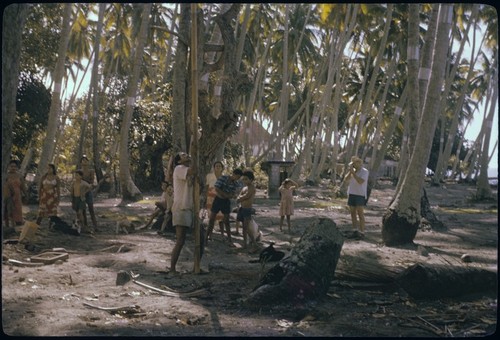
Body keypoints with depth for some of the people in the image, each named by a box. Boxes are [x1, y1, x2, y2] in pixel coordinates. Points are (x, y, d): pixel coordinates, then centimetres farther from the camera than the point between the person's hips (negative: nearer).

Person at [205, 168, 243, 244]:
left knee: (226, 221, 5)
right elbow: (216, 188, -17)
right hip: (218, 199, -2)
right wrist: (225, 195, -21)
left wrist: (233, 195, -27)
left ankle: (229, 239, 12)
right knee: (211, 219, 0)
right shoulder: (222, 178, -14)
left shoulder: (236, 184, -3)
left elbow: (233, 194, -3)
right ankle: (207, 237, 8)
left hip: (226, 201, 2)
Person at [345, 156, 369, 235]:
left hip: (360, 194, -6)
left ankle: (361, 231, -6)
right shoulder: (352, 170, 12)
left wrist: (353, 172, -19)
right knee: (353, 213, 9)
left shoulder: (364, 171, -7)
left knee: (360, 214, -7)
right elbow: (346, 179, 1)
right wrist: (350, 171, -9)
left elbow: (360, 181, -21)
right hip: (351, 194, 6)